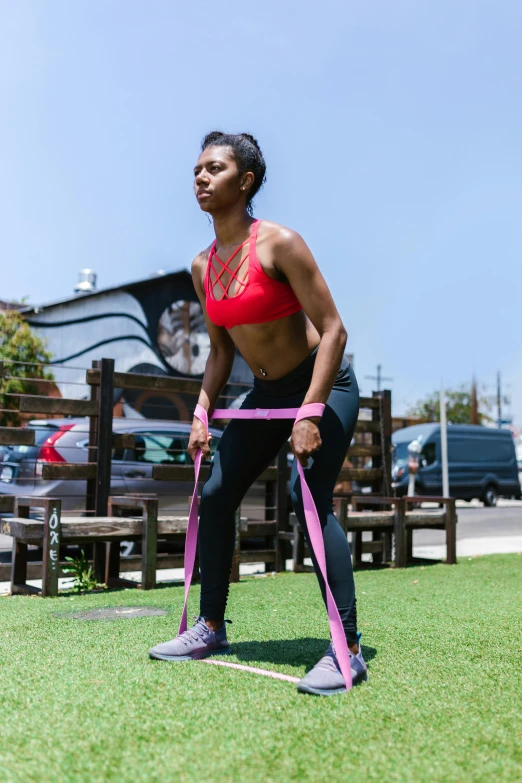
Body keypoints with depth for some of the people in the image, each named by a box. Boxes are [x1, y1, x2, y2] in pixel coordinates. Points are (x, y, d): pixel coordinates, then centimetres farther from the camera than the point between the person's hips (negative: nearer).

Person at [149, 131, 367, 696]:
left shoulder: (279, 243, -19)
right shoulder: (202, 267, 1)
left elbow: (332, 330, -21)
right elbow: (220, 350, 10)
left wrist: (309, 416, -27)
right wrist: (202, 411, -1)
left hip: (325, 385, -7)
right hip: (266, 394, 7)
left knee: (309, 497, -22)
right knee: (215, 496, 4)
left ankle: (347, 650, -11)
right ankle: (211, 628, 18)